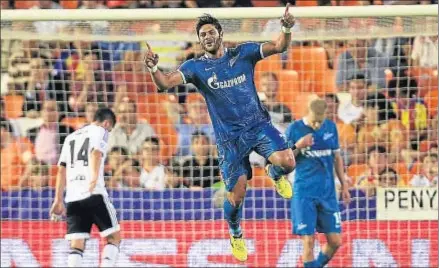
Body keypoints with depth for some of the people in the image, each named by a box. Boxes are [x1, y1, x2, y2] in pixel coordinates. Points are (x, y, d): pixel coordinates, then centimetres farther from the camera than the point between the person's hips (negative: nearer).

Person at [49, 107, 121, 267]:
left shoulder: (71, 137, 26)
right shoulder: (101, 131, 6)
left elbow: (61, 170, 21)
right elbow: (96, 152, -15)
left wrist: (58, 200, 22)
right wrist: (94, 178, -31)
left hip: (72, 197, 6)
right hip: (94, 194, -6)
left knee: (77, 245, 2)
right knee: (114, 236, 5)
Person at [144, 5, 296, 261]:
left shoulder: (243, 53, 1)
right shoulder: (196, 67, -1)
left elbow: (279, 47, -6)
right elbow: (166, 82, -14)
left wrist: (287, 29, -28)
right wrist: (153, 69, -36)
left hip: (258, 124, 0)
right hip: (229, 137, 0)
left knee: (287, 161, -25)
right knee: (237, 193, -3)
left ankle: (276, 174, 14)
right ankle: (236, 235, 27)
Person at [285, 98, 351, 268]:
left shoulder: (331, 127, 5)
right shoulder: (295, 129, -5)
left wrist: (344, 185, 14)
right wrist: (298, 147, -17)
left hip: (328, 192, 4)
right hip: (304, 194, -4)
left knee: (335, 241, 2)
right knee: (309, 242, -7)